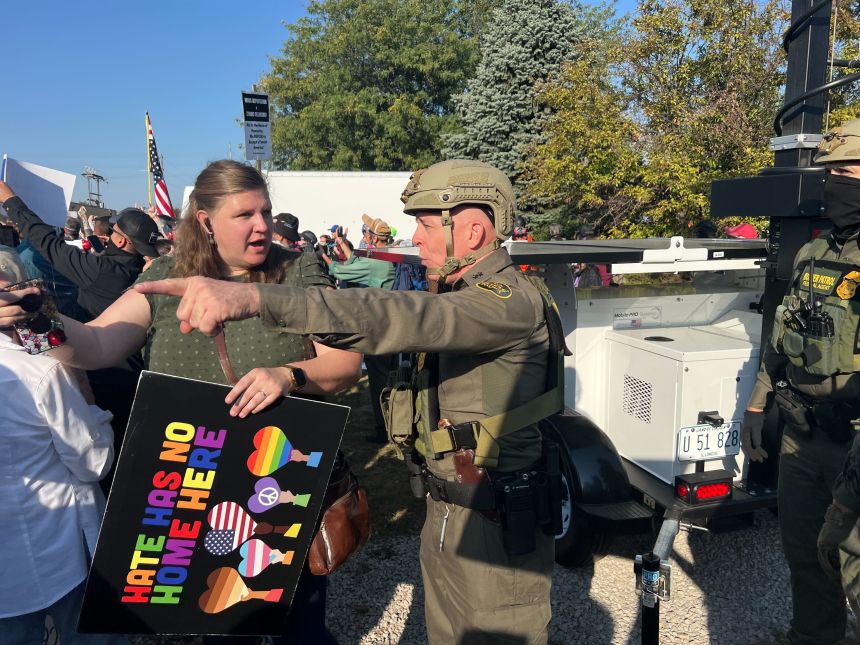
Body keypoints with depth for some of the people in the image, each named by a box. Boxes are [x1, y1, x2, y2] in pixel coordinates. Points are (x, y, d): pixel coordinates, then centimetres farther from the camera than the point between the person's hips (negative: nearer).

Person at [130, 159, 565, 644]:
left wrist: (255, 298, -47)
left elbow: (403, 318, -38)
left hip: (498, 527, -8)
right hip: (444, 514, 8)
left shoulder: (512, 300, -22)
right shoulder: (453, 296, 11)